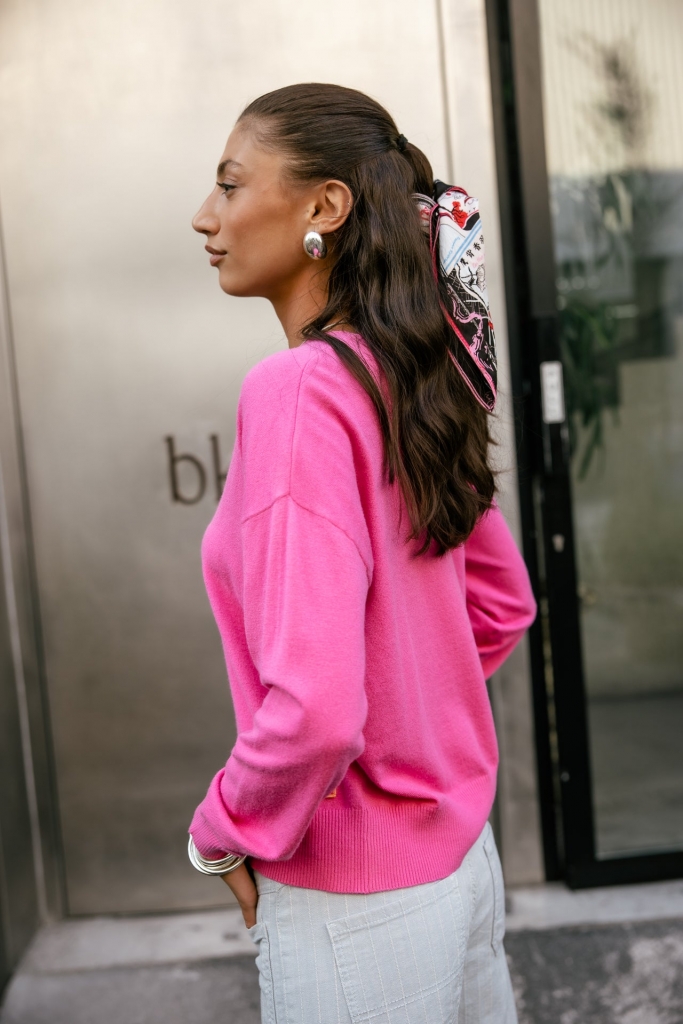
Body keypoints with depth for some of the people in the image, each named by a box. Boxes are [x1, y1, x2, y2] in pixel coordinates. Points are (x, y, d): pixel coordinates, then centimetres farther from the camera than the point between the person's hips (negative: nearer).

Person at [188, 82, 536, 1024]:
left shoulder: (298, 391, -24)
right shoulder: (417, 378, 0)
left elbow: (315, 709, -30)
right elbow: (505, 605, 11)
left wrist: (225, 833, -12)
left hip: (355, 902, -7)